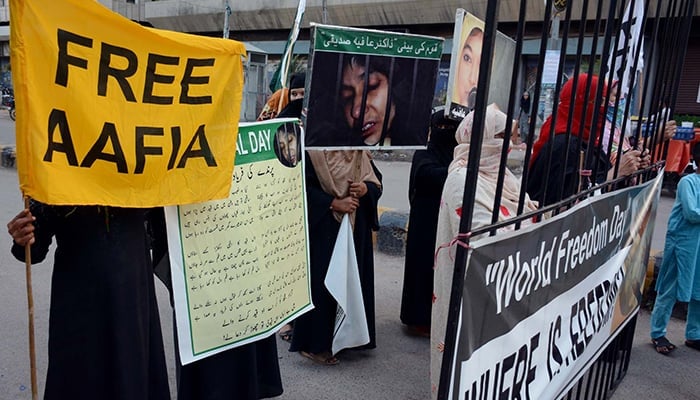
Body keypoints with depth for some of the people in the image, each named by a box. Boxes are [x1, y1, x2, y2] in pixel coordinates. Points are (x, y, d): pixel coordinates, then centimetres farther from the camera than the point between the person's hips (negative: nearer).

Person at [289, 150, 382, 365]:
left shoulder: (361, 150, 9)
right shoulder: (314, 148, -9)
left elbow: (376, 179, 12)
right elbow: (303, 186, -13)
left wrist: (366, 188, -11)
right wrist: (334, 203, -20)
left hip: (357, 226, 6)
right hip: (323, 226, -6)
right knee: (322, 281, -1)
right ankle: (316, 343, 12)